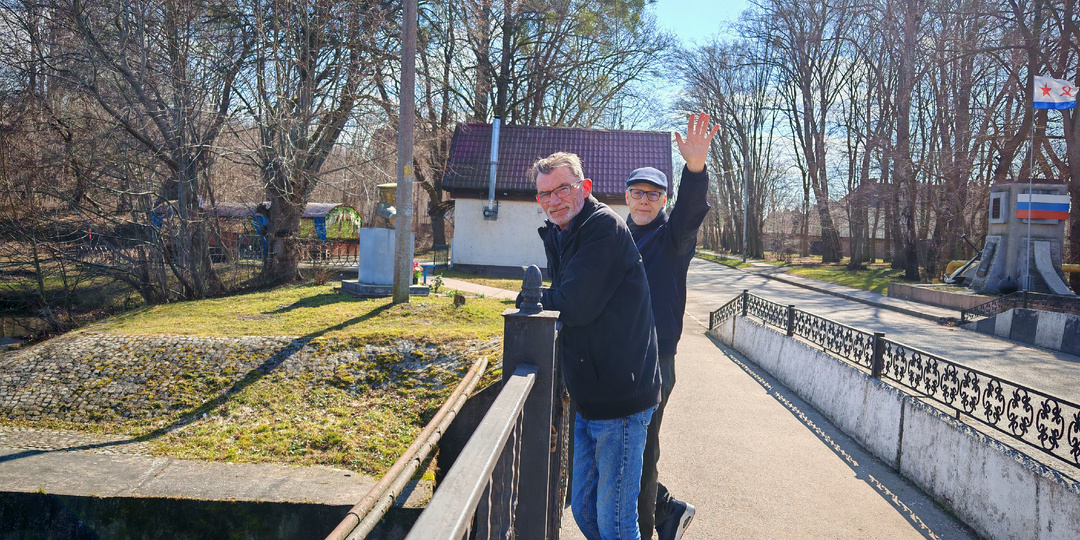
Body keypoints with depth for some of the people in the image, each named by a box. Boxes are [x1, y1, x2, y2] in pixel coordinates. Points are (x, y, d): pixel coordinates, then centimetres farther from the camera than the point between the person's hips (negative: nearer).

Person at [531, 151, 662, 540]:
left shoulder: (605, 226, -15)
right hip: (589, 398, 9)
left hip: (621, 397, -9)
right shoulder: (557, 235, 13)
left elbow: (574, 305, -22)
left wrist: (535, 299, -3)